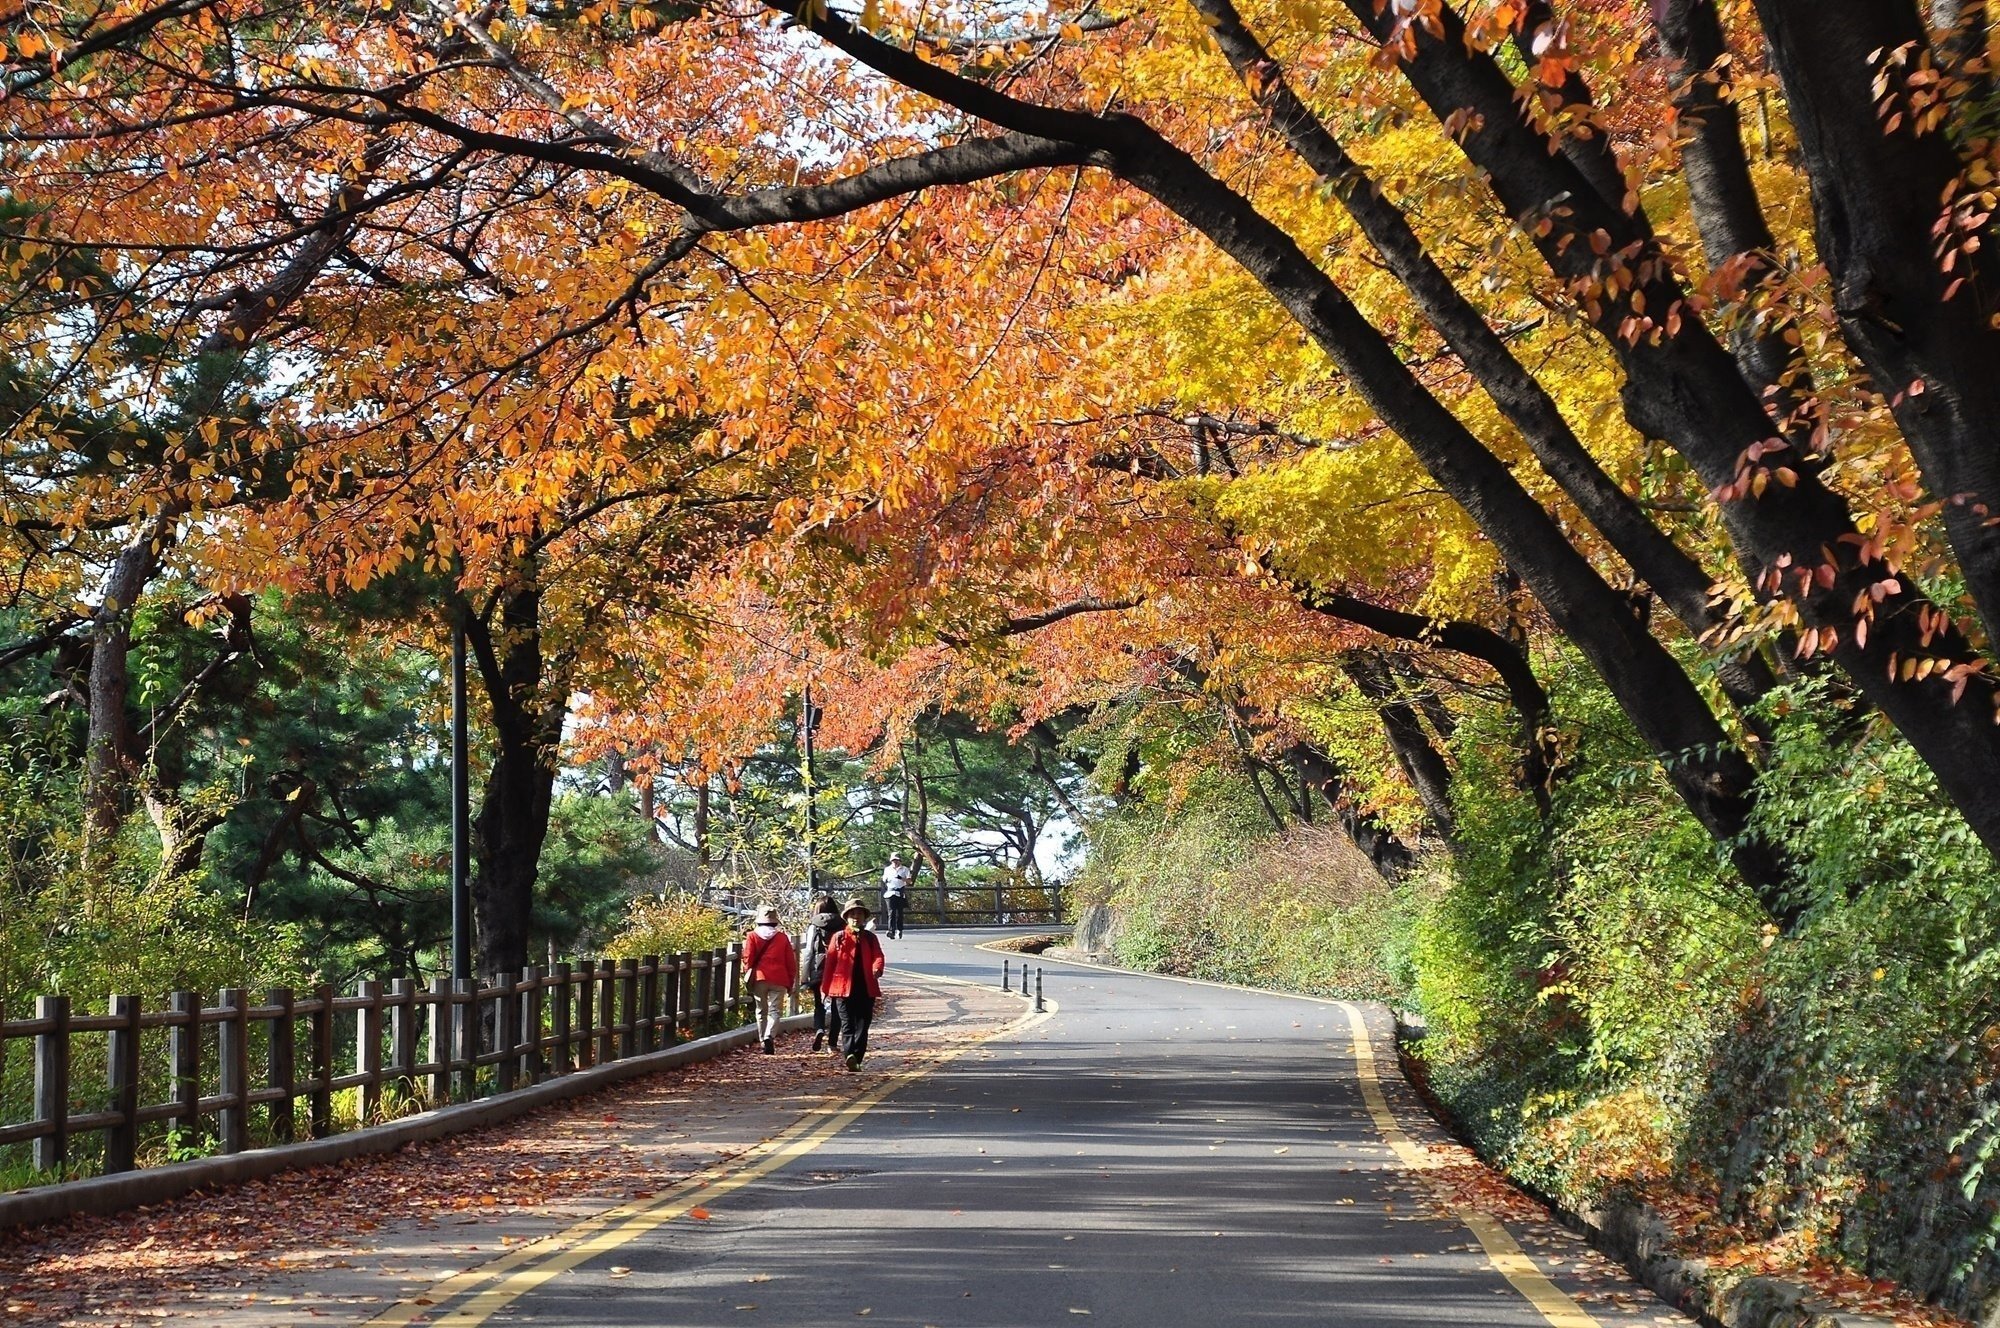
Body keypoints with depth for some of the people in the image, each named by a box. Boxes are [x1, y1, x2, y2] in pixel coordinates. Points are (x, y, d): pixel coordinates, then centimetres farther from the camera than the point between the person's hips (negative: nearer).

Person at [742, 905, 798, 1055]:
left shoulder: (752, 936, 3)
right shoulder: (782, 937, 6)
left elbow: (747, 958, -4)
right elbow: (790, 962, 8)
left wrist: (749, 974, 9)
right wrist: (791, 983, 15)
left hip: (759, 979, 1)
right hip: (779, 979, -1)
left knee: (761, 1011, 14)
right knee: (775, 1010, -2)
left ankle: (764, 1042, 16)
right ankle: (770, 1036, -25)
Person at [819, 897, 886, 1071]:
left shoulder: (870, 938, 11)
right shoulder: (839, 938, 6)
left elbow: (878, 957, -3)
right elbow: (829, 963, 7)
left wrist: (877, 969, -26)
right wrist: (825, 988, 5)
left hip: (866, 989, 2)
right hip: (843, 988, -2)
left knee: (862, 1025, 4)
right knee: (847, 1024, -9)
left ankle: (856, 1060, 8)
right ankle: (850, 1055, -23)